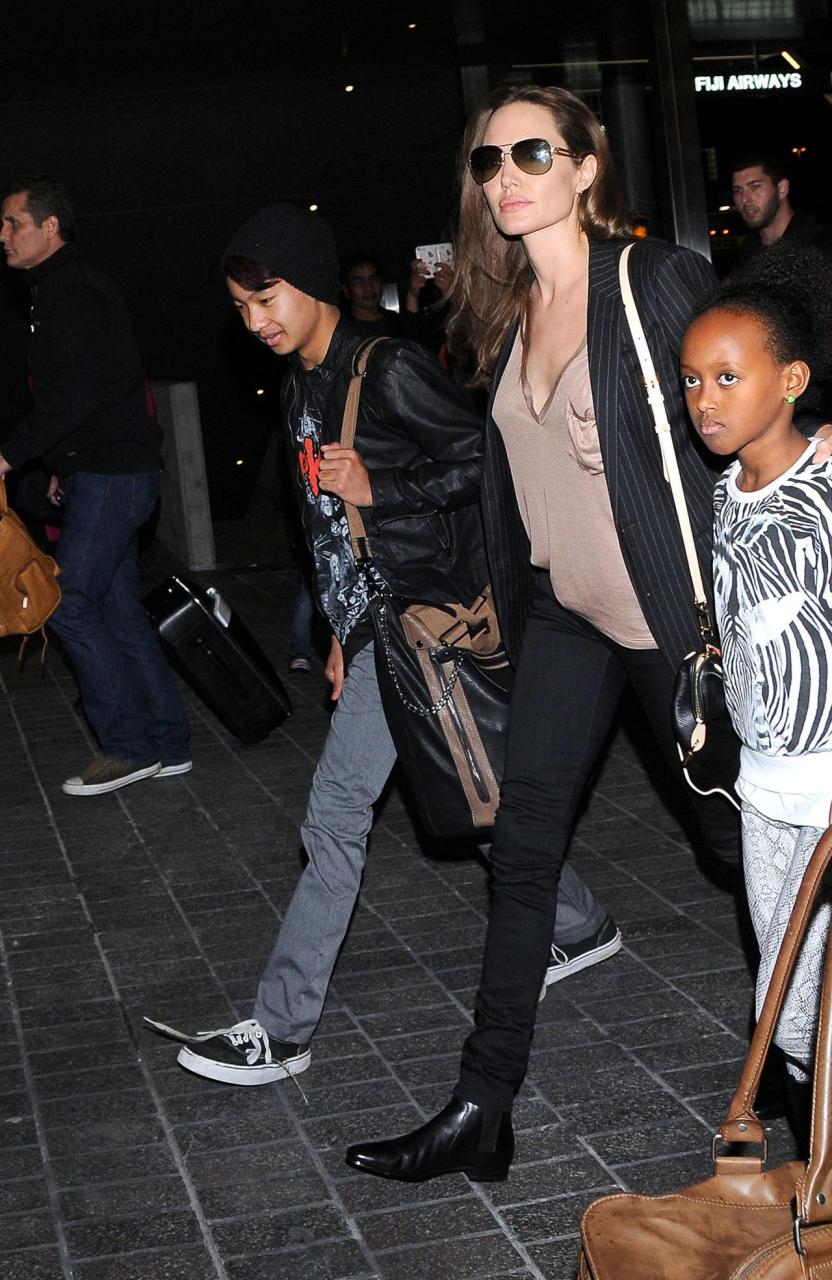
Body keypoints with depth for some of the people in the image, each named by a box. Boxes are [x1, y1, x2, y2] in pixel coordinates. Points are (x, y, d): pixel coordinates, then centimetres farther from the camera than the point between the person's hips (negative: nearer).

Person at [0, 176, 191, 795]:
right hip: (110, 470, 10)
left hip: (110, 475, -10)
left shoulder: (70, 291, -14)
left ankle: (129, 746, -1)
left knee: (71, 604, -7)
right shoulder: (69, 286, 19)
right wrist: (64, 467, 23)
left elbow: (76, 393, -24)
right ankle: (167, 744, 15)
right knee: (118, 608, 11)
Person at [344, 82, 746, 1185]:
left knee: (737, 826, 9)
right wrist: (506, 600, 18)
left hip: (672, 608, -6)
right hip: (565, 612, 6)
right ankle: (482, 1114, 11)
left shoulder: (662, 281, -12)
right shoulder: (508, 311, 8)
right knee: (523, 846, 3)